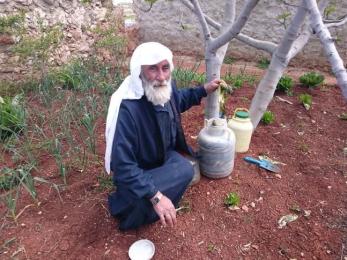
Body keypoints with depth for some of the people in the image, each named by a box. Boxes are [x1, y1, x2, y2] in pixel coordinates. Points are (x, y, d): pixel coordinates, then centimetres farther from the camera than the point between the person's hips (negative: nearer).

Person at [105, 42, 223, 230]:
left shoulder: (166, 86, -14)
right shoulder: (127, 108, -37)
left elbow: (178, 101, 13)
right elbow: (123, 165, -35)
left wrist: (204, 90, 7)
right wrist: (156, 196, -38)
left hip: (163, 154, 7)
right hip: (135, 171, -6)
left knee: (185, 170, -19)